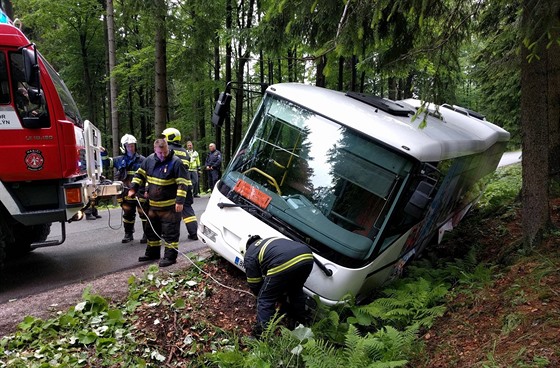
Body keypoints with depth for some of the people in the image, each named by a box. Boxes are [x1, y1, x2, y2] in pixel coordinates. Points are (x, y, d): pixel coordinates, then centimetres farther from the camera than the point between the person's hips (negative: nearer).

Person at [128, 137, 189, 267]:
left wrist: (180, 201, -22)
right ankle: (152, 252, 34)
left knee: (170, 232, -1)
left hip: (170, 206, -7)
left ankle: (170, 256, 9)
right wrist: (133, 188, 4)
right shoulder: (150, 159, 2)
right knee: (151, 230, 19)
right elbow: (140, 174, 15)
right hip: (153, 204, 7)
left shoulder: (175, 162, -16)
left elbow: (183, 182, -17)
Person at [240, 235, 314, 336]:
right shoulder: (269, 241, 41)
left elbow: (254, 284, 26)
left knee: (265, 300, 13)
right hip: (307, 257, 8)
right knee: (296, 290, 35)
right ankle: (299, 321, 51)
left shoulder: (249, 256, 22)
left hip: (283, 265, -7)